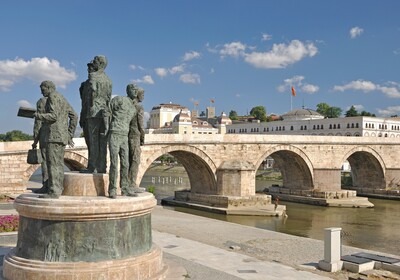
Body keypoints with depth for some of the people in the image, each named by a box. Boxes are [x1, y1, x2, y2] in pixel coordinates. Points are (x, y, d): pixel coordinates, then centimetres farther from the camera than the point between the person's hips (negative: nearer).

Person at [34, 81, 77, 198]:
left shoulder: (53, 97, -6)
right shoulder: (62, 99, 23)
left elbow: (53, 116, -19)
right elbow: (74, 116, 21)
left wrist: (38, 116, -5)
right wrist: (70, 135, 20)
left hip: (54, 136, -10)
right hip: (62, 136, 10)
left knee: (53, 164, -12)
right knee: (58, 164, 9)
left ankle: (53, 192, -14)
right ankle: (58, 189, 10)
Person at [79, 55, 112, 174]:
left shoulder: (93, 78, -5)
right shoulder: (108, 80, 16)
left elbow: (89, 97, -10)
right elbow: (108, 98, 13)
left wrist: (83, 116, -8)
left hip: (93, 113, -7)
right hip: (105, 114, 7)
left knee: (92, 140, -6)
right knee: (102, 141, 6)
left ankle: (92, 167, -6)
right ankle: (101, 167, 6)